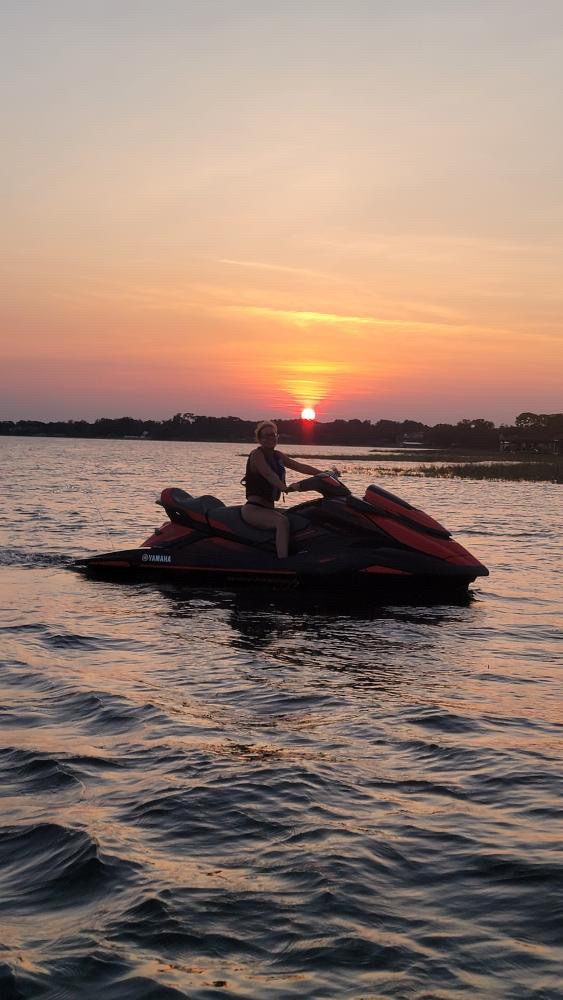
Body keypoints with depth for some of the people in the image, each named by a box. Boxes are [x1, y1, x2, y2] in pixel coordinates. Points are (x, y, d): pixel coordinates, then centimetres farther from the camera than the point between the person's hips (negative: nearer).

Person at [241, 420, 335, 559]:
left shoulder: (277, 456, 14)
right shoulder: (257, 454, -9)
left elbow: (299, 466, 9)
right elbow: (268, 474, -25)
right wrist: (285, 488, -40)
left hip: (268, 509, 9)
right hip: (253, 509, -9)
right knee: (282, 522, -32)